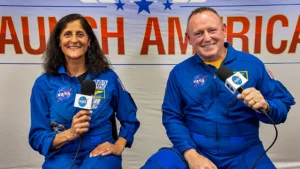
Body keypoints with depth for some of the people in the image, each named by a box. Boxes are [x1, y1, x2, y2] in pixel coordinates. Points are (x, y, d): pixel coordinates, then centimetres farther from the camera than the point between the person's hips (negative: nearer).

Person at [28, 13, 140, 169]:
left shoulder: (108, 77, 2)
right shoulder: (44, 83, 1)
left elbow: (130, 120, 12)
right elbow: (37, 137, 1)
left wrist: (118, 146, -4)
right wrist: (69, 133, -17)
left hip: (101, 153, 0)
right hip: (62, 156, 1)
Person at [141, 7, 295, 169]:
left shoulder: (253, 65, -1)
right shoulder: (179, 72, 1)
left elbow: (284, 105, 3)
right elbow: (171, 117, 1)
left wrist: (265, 106, -20)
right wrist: (191, 154, -12)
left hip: (243, 153, 1)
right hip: (195, 150, 0)